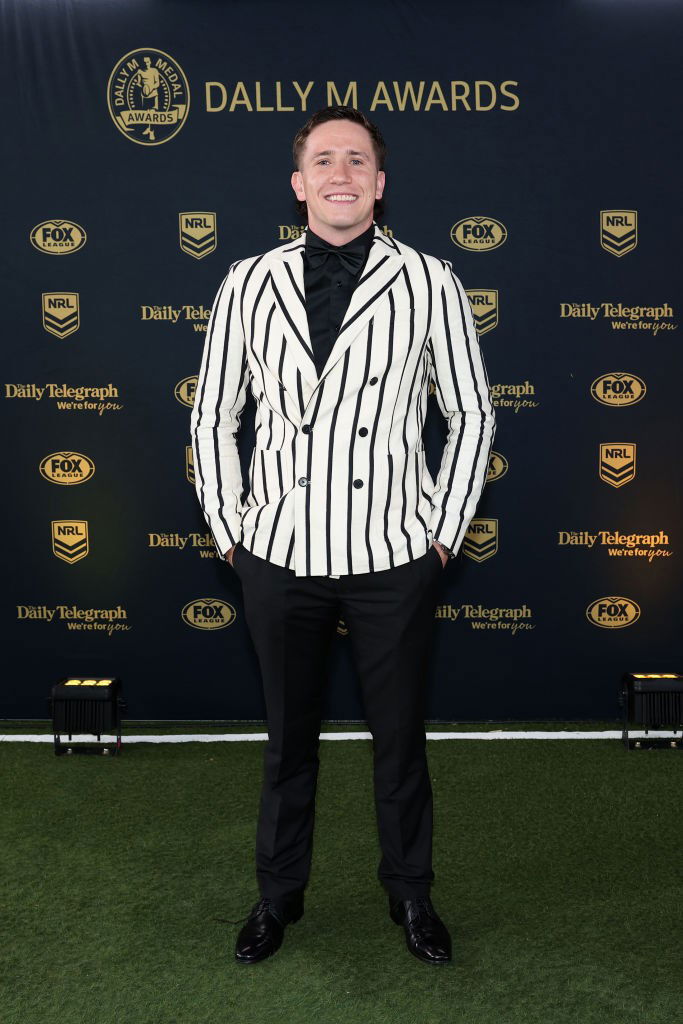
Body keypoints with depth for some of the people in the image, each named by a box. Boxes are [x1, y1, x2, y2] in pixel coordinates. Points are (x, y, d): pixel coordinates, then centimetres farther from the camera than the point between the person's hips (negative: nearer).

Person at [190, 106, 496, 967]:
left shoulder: (428, 282, -1)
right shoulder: (248, 284, 3)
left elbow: (471, 415, 5)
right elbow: (211, 418, 8)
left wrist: (444, 533, 1)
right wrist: (228, 531, 4)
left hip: (394, 557, -1)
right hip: (280, 556, 1)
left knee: (400, 736, 14)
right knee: (288, 736, 16)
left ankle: (410, 894, 37)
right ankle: (278, 894, 38)